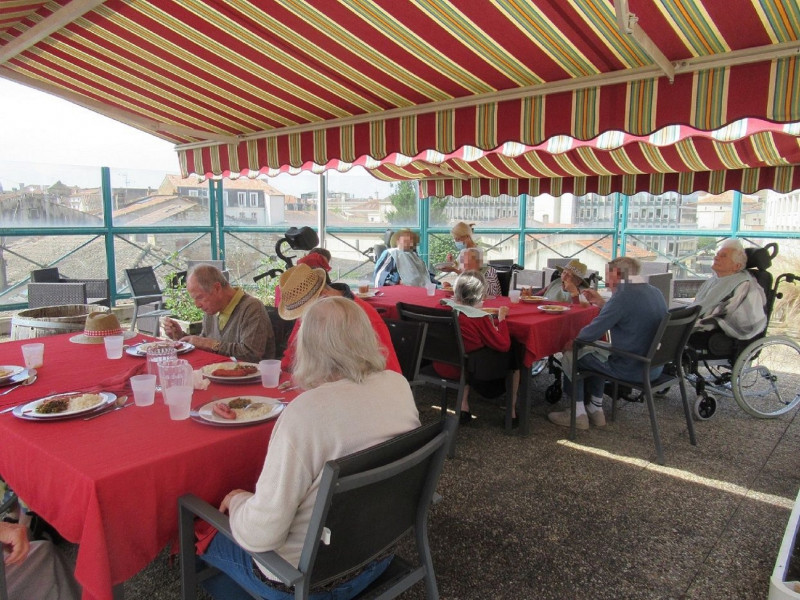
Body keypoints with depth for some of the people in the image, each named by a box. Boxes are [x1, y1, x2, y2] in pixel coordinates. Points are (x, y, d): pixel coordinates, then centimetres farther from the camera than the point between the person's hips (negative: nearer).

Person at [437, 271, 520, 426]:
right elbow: (504, 345, -16)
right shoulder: (480, 318, -25)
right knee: (513, 356, 15)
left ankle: (464, 406, 28)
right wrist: (501, 318, -7)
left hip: (440, 366, 5)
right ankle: (512, 412, 25)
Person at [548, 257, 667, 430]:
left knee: (570, 356, 8)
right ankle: (595, 409, 32)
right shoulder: (655, 292, 4)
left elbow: (592, 332, -18)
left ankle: (578, 414, 17)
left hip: (630, 369, -9)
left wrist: (572, 342, 0)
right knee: (596, 352, 30)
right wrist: (602, 303, 18)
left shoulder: (624, 295, -22)